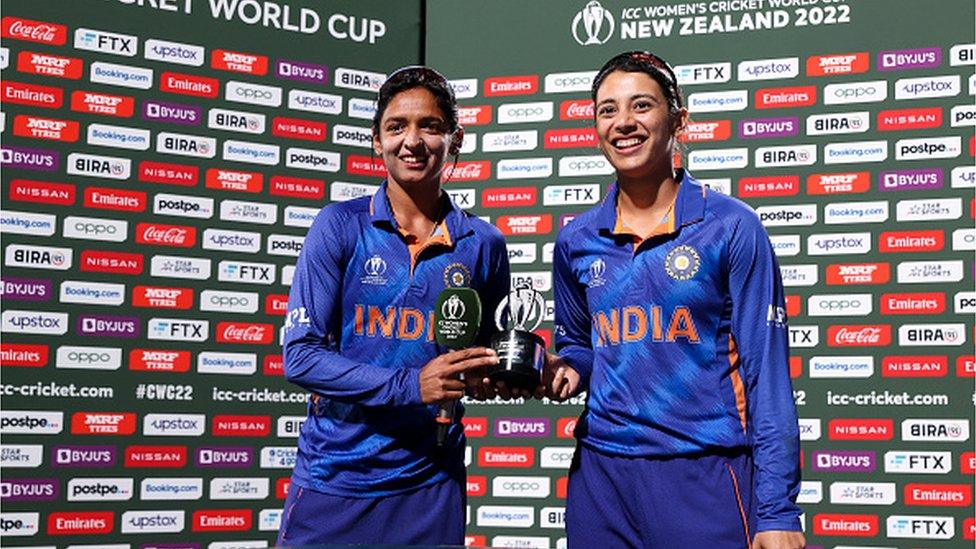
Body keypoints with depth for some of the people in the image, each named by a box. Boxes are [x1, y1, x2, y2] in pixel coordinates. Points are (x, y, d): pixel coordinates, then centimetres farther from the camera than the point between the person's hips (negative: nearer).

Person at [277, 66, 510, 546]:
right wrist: (410, 385, -19)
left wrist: (495, 375, -10)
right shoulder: (341, 226, -5)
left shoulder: (482, 244, 1)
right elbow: (300, 355, -10)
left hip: (429, 483, 2)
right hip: (333, 480, -2)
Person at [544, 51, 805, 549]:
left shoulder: (731, 227, -6)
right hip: (601, 472, 4)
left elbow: (766, 368, -7)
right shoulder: (576, 241, 6)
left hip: (706, 473, -4)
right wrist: (565, 370, -4)